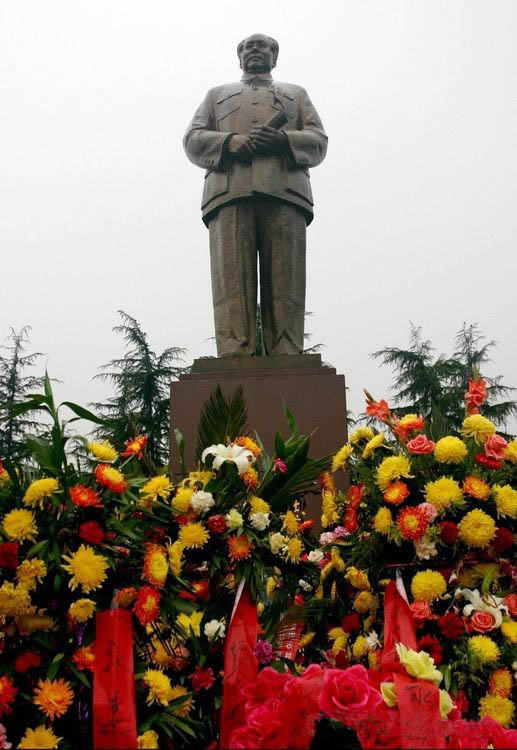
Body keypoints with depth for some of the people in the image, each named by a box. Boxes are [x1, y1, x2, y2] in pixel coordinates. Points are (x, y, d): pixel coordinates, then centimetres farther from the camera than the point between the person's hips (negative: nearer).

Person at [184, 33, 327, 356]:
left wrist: (284, 140, -5)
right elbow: (193, 141, 18)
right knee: (232, 286, -16)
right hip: (229, 194, 0)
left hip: (285, 194, 0)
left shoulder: (296, 94, 34)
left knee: (285, 287, -13)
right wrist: (231, 142, -3)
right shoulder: (217, 94, 35)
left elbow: (318, 142, 17)